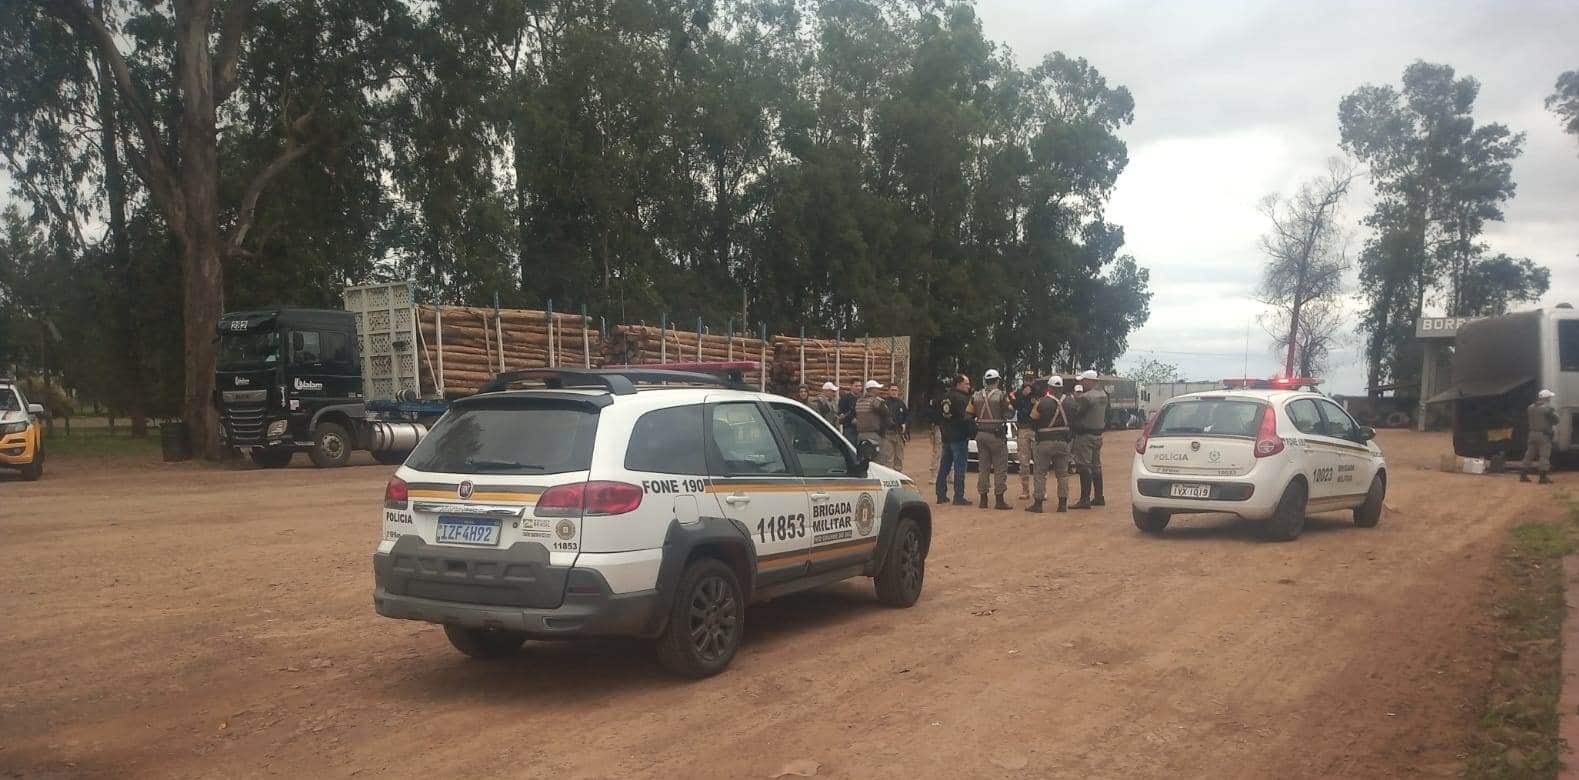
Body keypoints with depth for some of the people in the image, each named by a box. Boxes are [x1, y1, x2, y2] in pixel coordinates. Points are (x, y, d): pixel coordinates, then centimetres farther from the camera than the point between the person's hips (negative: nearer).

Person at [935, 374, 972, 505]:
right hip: (959, 437, -8)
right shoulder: (962, 399, -14)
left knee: (944, 467, 12)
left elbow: (938, 417, 17)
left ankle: (941, 495, 15)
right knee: (959, 467, -5)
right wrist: (970, 431, -9)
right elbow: (964, 418, -20)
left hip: (946, 437, 8)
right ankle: (958, 497, -6)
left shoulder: (943, 398, 12)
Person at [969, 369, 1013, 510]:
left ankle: (983, 499, 13)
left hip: (981, 434, 5)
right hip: (997, 435, -5)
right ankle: (999, 500, -1)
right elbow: (1009, 413, -2)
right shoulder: (1002, 395, -9)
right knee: (1000, 468, 1)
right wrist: (1010, 399, 13)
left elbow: (968, 415, 5)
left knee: (983, 467, 11)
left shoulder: (976, 396, 4)